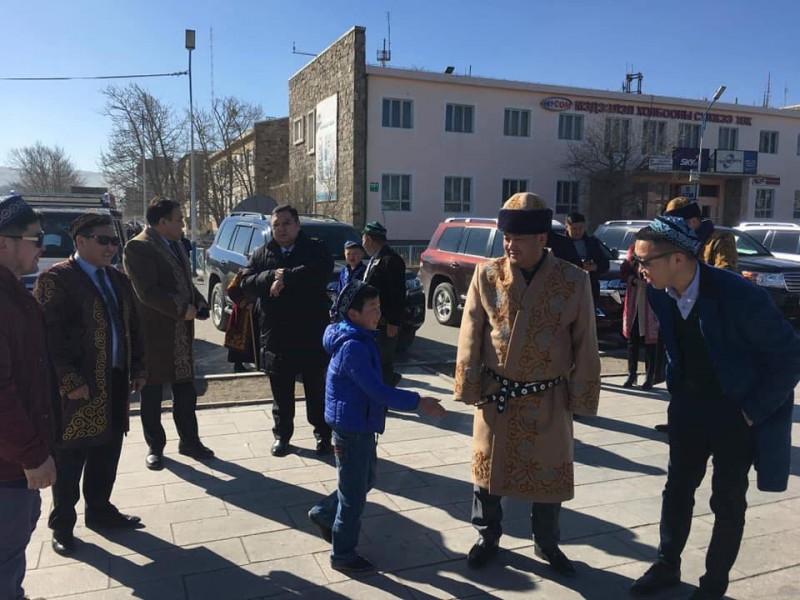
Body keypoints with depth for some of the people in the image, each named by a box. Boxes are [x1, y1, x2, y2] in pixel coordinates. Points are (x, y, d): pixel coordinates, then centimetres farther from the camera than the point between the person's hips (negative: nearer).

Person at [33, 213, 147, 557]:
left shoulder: (118, 280, 13)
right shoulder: (55, 279, -10)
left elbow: (132, 327, 17)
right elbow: (50, 335, -16)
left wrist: (137, 369, 11)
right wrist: (69, 382, -19)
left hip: (115, 383, 7)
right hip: (77, 387, -7)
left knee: (107, 453, 17)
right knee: (70, 459, 7)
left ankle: (99, 510, 34)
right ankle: (62, 524, 23)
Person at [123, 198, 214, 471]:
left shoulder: (176, 245, 12)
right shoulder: (138, 247, -15)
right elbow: (147, 291, -23)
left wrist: (199, 303, 0)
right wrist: (181, 309, -21)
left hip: (181, 333, 7)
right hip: (153, 334, -7)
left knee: (186, 392, 13)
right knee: (152, 396, 9)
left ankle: (189, 441, 26)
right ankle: (155, 447, 22)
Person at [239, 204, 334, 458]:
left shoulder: (315, 249, 0)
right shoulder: (262, 254, 10)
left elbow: (320, 273, -21)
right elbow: (245, 283, -3)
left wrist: (285, 278, -20)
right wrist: (272, 275, -18)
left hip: (311, 333, -2)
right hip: (276, 335, 3)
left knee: (317, 388, 9)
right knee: (281, 391, 13)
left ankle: (323, 433, 22)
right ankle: (282, 434, 28)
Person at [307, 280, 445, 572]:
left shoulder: (360, 340, 5)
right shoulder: (353, 347, -26)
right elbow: (377, 391, -30)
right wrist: (417, 402, -26)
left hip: (362, 426, 10)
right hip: (352, 430, -10)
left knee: (365, 480, 26)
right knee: (354, 497, 6)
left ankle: (323, 514, 43)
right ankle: (342, 555, 23)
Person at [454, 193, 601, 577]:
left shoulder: (574, 280, -7)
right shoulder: (486, 275, -6)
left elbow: (585, 346, -2)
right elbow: (470, 338, -3)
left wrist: (581, 397, -3)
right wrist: (469, 388, -4)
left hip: (548, 400, 0)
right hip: (495, 395, 1)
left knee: (549, 474, 14)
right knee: (488, 469, 14)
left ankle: (547, 544, 37)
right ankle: (487, 537, 37)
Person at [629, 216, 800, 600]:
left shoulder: (740, 295, -28)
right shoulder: (659, 292, -11)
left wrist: (753, 411, -15)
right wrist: (676, 391, 8)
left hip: (738, 409, -5)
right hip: (690, 403, 5)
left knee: (727, 501, 8)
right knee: (678, 489, 14)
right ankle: (667, 566, 32)